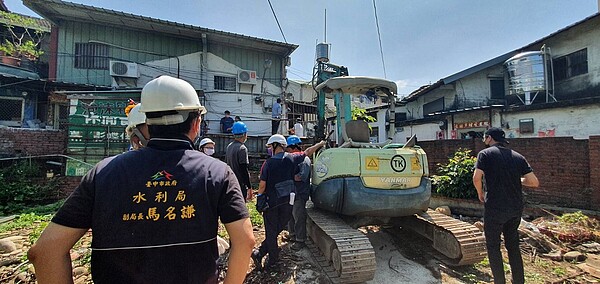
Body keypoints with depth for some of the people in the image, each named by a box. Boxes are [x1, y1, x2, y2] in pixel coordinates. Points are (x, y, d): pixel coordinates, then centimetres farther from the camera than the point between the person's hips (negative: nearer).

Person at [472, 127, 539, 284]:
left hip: (495, 208, -5)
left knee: (493, 246, 8)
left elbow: (476, 178, -19)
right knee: (513, 246, 19)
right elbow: (534, 182, 3)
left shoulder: (485, 154, -7)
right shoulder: (518, 156, 7)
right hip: (516, 208, 6)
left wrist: (480, 194, -1)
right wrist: (516, 180, 20)